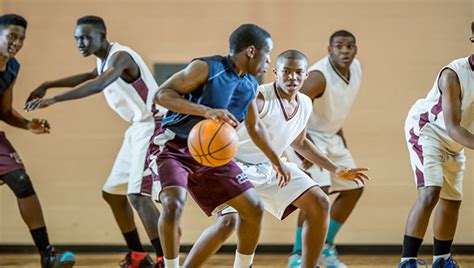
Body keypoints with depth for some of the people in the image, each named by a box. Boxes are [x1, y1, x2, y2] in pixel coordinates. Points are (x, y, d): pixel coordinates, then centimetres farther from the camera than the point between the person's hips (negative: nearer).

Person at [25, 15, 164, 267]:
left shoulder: (120, 57, -20)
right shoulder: (104, 60, 11)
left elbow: (97, 85, -39)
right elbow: (91, 77, 35)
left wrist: (53, 100, -46)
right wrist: (47, 85, 30)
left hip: (152, 126, -10)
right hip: (138, 128, 10)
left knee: (137, 195, -20)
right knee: (112, 193, 14)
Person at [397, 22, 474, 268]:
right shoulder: (454, 74, -30)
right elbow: (452, 126, -35)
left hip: (454, 143, 8)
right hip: (426, 129, -8)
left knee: (452, 200, 14)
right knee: (430, 193, -24)